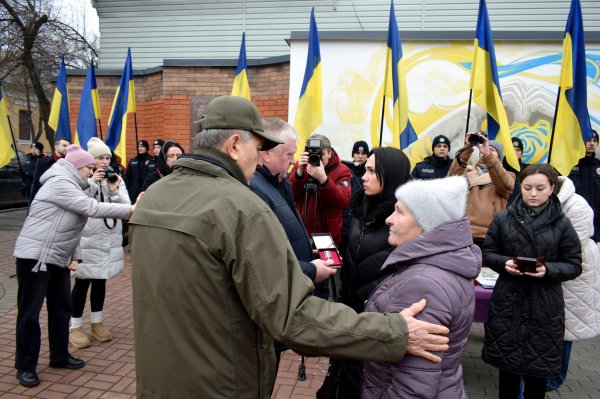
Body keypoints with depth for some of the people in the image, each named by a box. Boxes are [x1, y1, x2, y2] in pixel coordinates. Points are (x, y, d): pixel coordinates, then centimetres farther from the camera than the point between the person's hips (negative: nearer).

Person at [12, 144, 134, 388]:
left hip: (58, 259, 10)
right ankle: (26, 366, 12)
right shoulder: (59, 183, -16)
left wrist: (75, 256, 7)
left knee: (62, 307, 13)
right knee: (29, 312, 0)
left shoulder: (72, 186, 16)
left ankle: (60, 356, 26)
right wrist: (130, 210, -28)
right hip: (35, 256, -10)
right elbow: (92, 208, -26)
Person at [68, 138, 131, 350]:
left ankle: (97, 322, 28)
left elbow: (126, 207, -2)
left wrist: (115, 191, -18)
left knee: (100, 280, 15)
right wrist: (91, 183, -21)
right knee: (83, 281, 2)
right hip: (87, 238, -4)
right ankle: (75, 326, 16)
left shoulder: (116, 178, 4)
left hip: (109, 238, 4)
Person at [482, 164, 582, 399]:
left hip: (545, 306, 0)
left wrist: (548, 270, -18)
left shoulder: (562, 224, -3)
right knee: (506, 361, 12)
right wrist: (504, 263, -15)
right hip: (508, 301, 1)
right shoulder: (503, 219, -2)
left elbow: (574, 265, 0)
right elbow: (488, 253, 5)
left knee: (539, 367, 10)